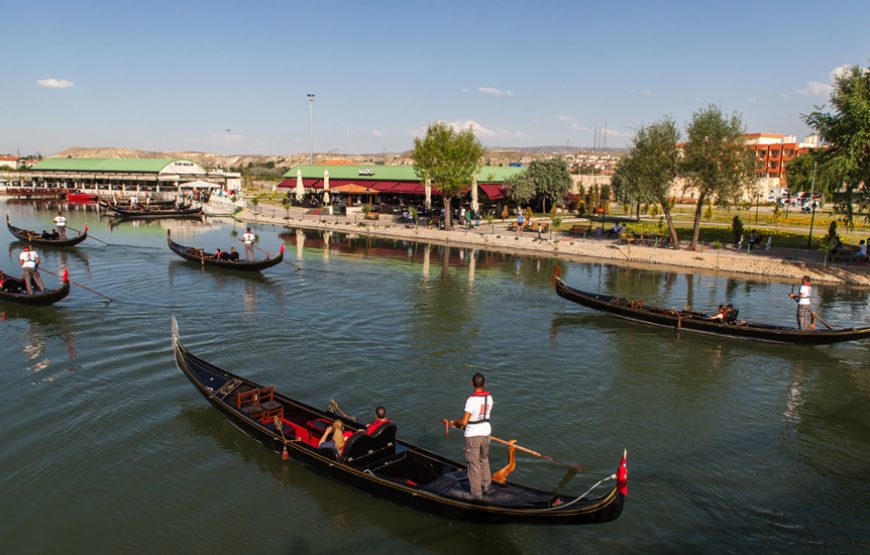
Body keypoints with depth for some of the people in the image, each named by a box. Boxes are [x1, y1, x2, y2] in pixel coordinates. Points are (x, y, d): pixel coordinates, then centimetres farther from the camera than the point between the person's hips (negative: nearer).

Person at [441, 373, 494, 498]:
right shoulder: (489, 397, -2)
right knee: (484, 460, 25)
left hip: (473, 436, -6)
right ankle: (487, 487, 38)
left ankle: (477, 494, 18)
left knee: (474, 464, 8)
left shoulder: (471, 400, -24)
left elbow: (464, 422, -25)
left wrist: (452, 422, -5)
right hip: (486, 432, 6)